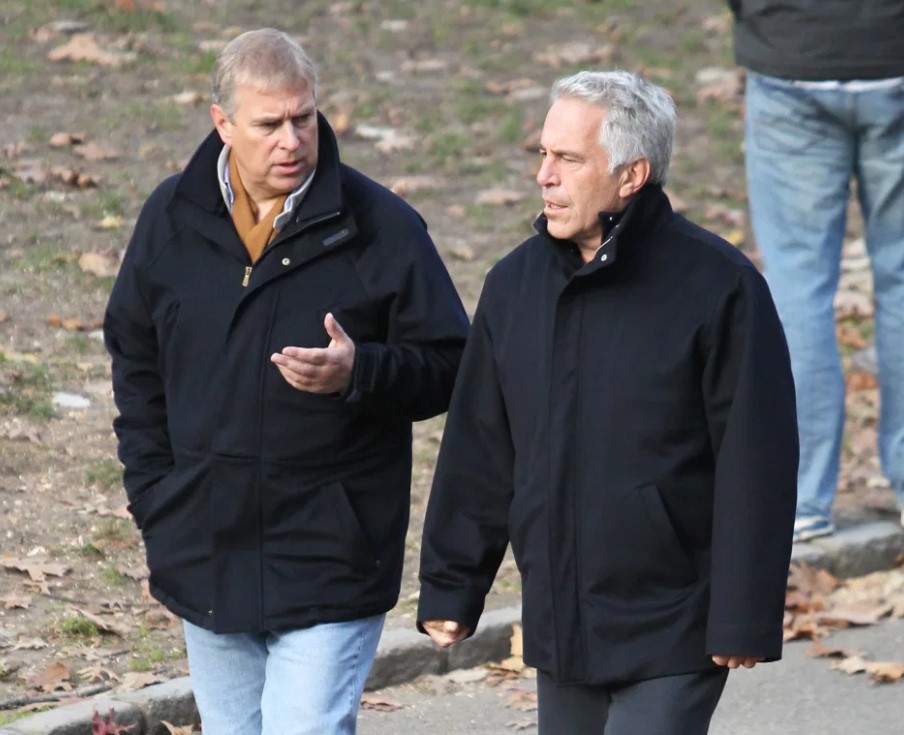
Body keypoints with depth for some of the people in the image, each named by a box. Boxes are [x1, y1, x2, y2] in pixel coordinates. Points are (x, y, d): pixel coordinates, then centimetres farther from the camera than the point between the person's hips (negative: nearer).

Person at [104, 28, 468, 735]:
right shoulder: (172, 219, 4)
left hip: (330, 568, -4)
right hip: (207, 556, 5)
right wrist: (153, 495, 10)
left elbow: (449, 368, -3)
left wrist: (359, 372, -22)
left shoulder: (381, 225, -7)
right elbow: (136, 365, 17)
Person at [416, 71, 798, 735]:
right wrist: (450, 586, 12)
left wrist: (745, 620, -12)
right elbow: (479, 451, 13)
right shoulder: (516, 283, 6)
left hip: (673, 633, -6)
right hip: (560, 625, 6)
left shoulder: (718, 285, -11)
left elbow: (756, 463, -11)